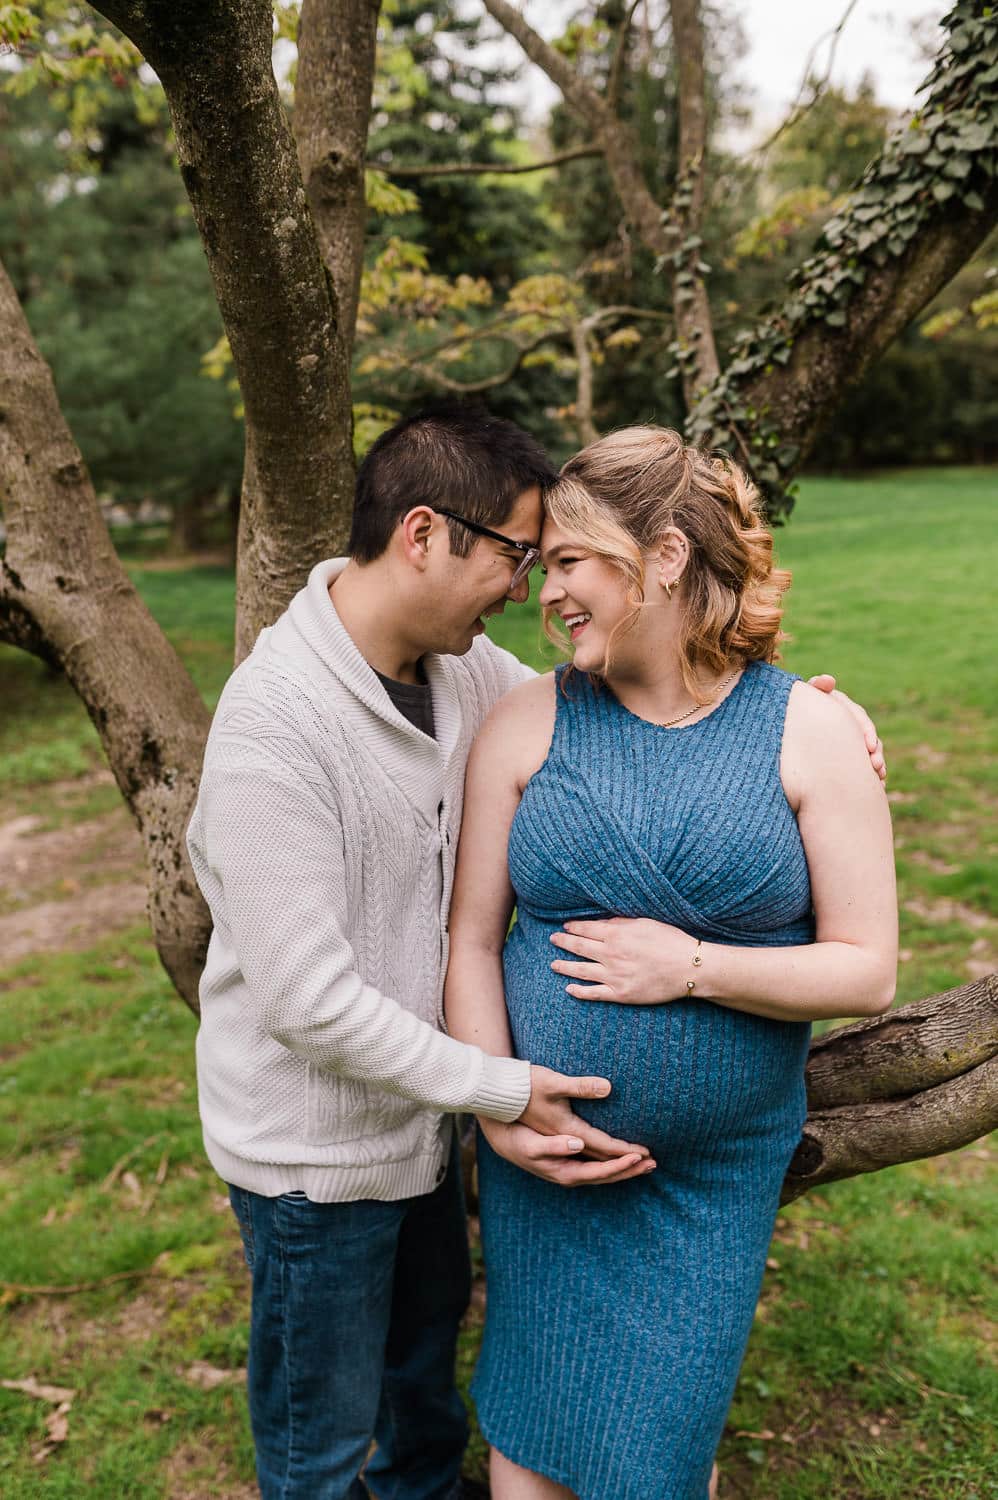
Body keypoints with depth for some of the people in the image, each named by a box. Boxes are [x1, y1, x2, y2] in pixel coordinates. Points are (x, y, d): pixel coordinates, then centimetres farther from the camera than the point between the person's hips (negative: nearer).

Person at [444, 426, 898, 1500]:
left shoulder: (811, 733, -8)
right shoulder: (526, 723, -5)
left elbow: (869, 972, -8)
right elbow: (472, 939, -3)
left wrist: (693, 966, -18)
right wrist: (501, 1108, -11)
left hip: (717, 1165, -1)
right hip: (544, 1149, 1)